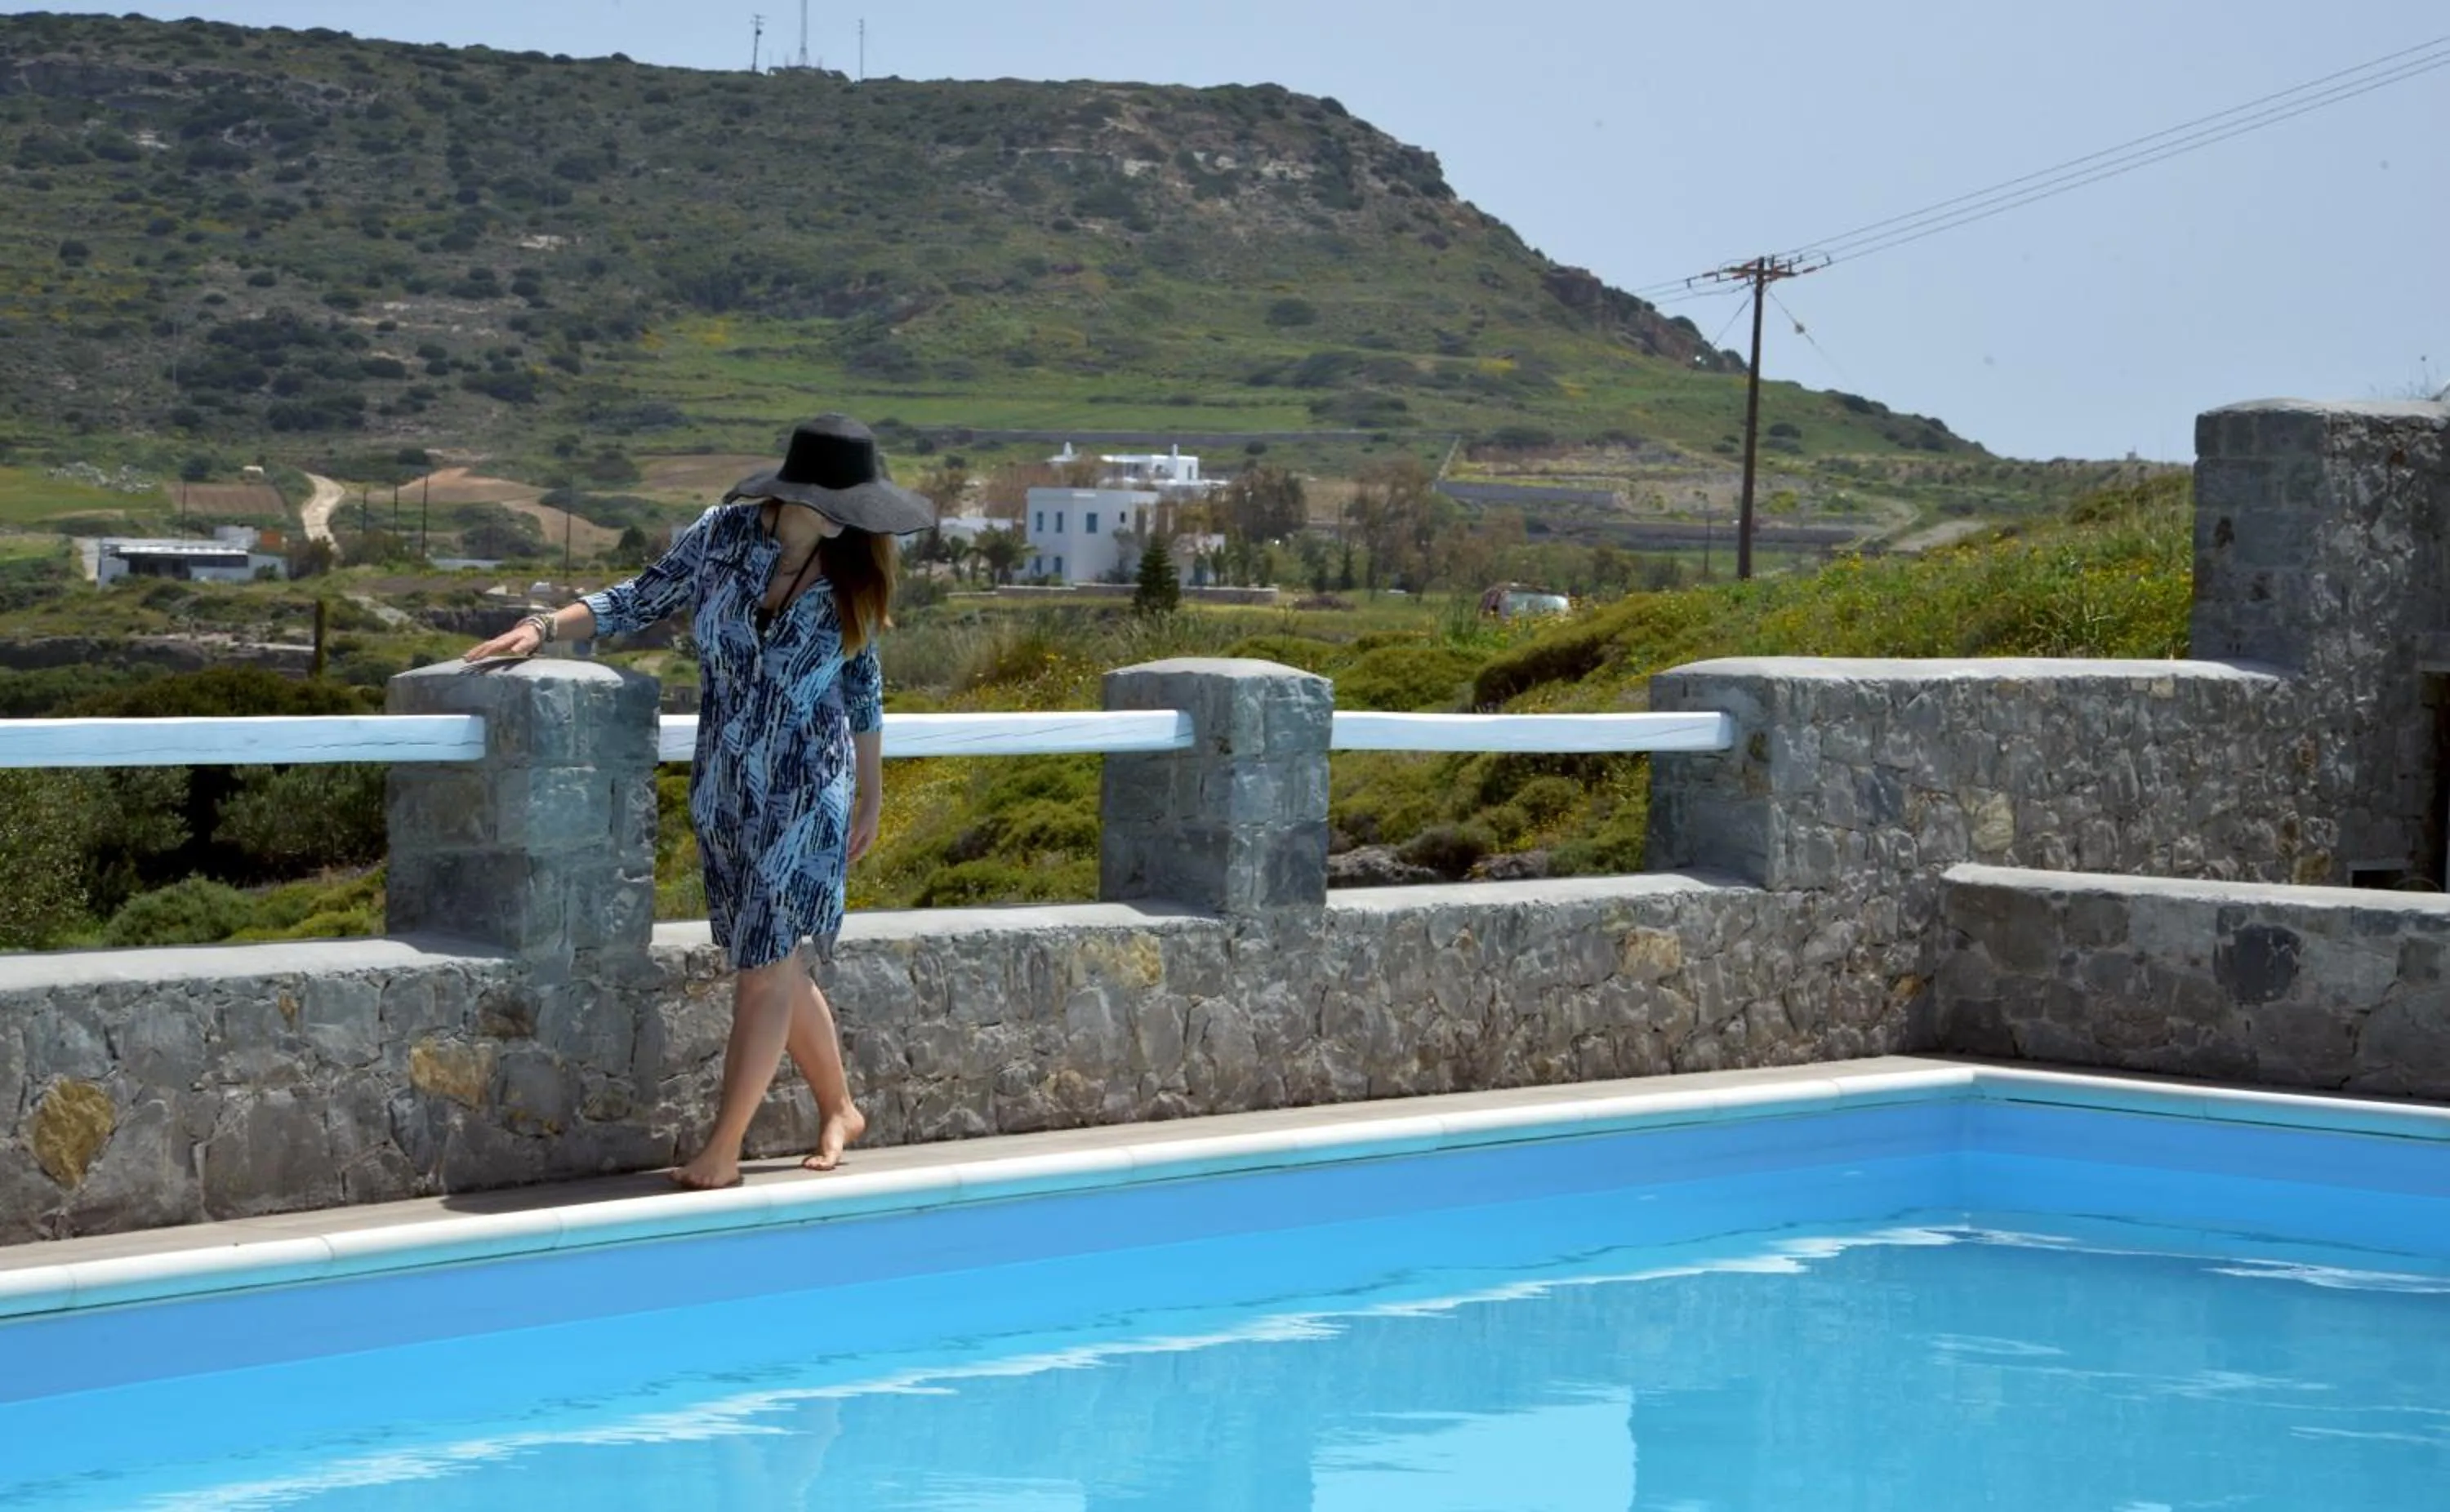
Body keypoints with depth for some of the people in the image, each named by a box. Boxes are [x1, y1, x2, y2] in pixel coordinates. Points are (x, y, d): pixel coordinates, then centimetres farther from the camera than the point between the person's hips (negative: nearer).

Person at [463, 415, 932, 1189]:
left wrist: (870, 791, 15)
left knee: (767, 970, -6)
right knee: (778, 966, 10)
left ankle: (720, 1152, -1)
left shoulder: (850, 569, -5)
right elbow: (641, 601, 6)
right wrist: (544, 627, -5)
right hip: (724, 788, 2)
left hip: (806, 792, -2)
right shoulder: (724, 536, -6)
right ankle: (840, 1110, 28)